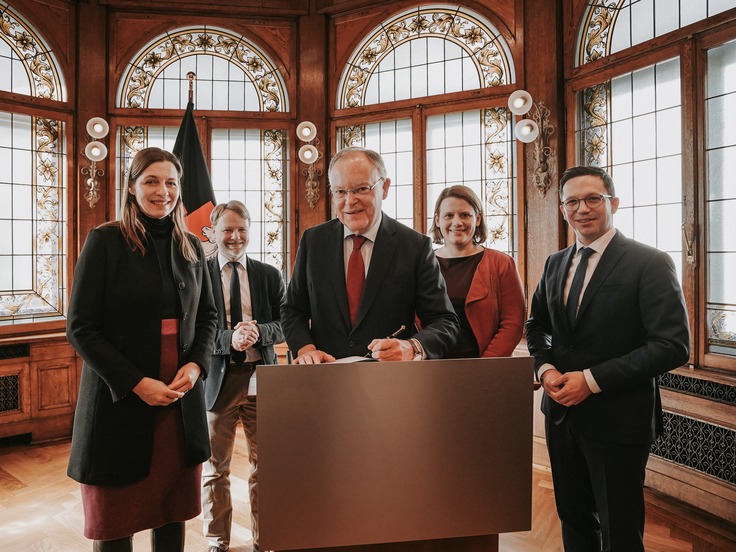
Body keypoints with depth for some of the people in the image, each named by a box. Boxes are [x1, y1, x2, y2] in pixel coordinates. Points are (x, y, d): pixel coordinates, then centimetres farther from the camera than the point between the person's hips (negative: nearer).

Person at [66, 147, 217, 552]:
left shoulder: (190, 246, 8)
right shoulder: (105, 241, -5)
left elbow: (208, 316, 14)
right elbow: (80, 328, -8)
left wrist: (196, 365, -4)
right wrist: (136, 383, -15)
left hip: (182, 397, 4)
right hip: (119, 398, -3)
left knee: (174, 509, 13)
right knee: (116, 519, 10)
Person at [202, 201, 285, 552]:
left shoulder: (270, 276, 6)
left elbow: (285, 325, 2)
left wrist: (257, 331, -17)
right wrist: (228, 338, -21)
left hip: (261, 380, 2)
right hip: (217, 380, -1)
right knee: (215, 468, 12)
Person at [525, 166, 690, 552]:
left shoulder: (650, 264, -12)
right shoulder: (555, 264, 7)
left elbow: (672, 345, -18)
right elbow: (537, 326, 16)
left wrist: (592, 380, -21)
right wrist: (545, 368, -5)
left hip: (617, 420, -5)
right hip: (561, 412, 6)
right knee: (573, 520, 22)